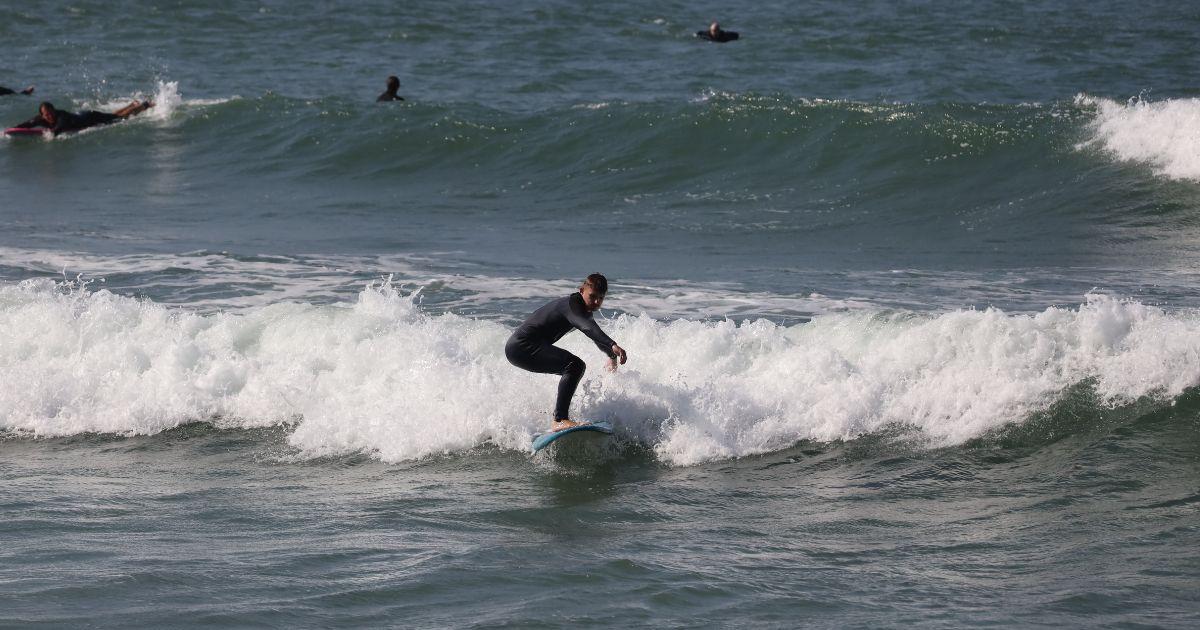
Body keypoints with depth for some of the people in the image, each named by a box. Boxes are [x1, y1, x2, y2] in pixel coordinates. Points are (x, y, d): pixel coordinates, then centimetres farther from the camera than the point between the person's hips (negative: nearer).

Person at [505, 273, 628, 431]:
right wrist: (612, 346, -53)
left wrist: (611, 356, 50)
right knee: (575, 366, -27)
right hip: (522, 347, -11)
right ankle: (560, 420, -37)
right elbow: (588, 328, -39)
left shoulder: (584, 310, 14)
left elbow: (594, 335, 35)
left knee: (572, 370, 32)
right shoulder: (571, 305, -18)